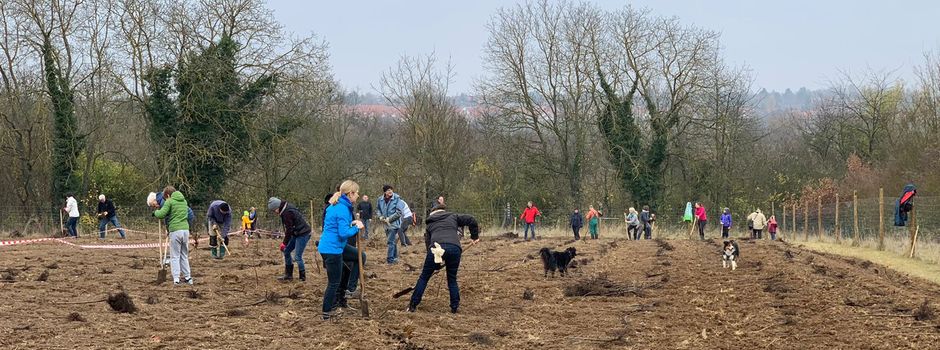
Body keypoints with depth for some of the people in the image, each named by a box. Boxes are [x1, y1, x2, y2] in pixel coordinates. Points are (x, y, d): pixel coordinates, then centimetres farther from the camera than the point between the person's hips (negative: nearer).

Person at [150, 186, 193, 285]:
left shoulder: (170, 202, -4)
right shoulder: (184, 201, 17)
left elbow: (160, 214, -11)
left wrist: (156, 211, 13)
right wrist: (161, 206, 24)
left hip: (175, 231, -6)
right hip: (185, 229, 6)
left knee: (175, 256, 0)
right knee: (184, 255, 16)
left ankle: (176, 279, -5)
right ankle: (188, 278, 16)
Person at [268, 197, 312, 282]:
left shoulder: (287, 213, -22)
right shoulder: (285, 209, 9)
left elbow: (289, 229, -21)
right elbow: (288, 228, 15)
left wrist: (284, 243, -14)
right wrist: (285, 242, 12)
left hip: (303, 234, -11)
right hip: (296, 234, 11)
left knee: (297, 256, -9)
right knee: (286, 251, 13)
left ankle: (302, 277, 2)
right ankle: (288, 275, 19)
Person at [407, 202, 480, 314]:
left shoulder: (429, 224, 30)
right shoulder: (453, 217, 27)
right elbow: (471, 220, 17)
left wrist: (436, 265, 29)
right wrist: (474, 236, 28)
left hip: (437, 247, 0)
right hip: (455, 247, 0)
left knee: (424, 277, 10)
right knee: (452, 279, 17)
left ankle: (413, 305, 10)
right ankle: (455, 307, 14)